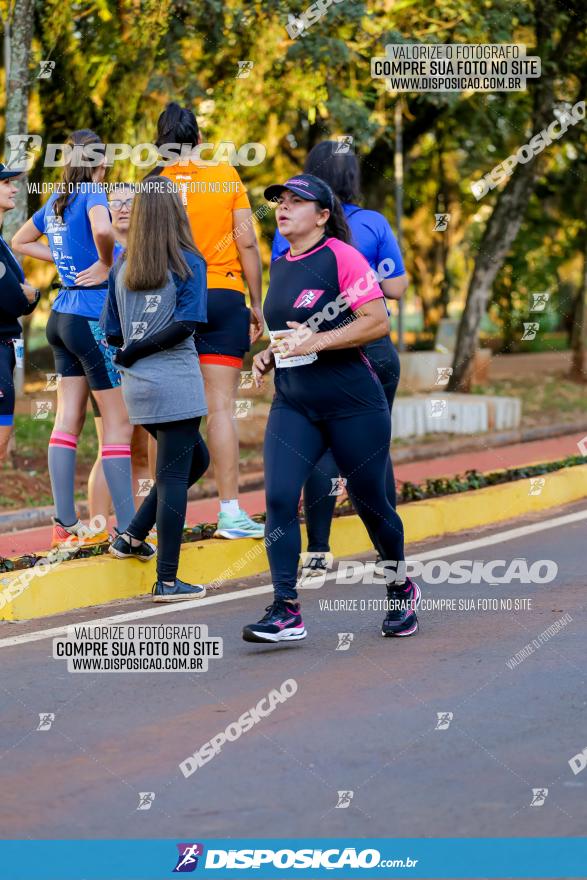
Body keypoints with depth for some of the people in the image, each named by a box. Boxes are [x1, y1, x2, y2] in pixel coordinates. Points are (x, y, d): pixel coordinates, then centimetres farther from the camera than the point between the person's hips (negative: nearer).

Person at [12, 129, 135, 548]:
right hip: (93, 317, -8)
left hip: (63, 315, 8)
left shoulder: (56, 201, 12)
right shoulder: (93, 193, -11)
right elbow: (102, 229, -34)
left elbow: (20, 241, 27)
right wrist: (105, 264, -16)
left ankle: (65, 524, 9)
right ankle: (128, 529, -5)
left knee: (68, 421, 8)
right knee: (120, 423, -4)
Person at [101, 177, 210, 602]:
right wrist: (133, 353, -9)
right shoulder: (189, 263, -6)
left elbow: (112, 333, 6)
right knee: (174, 476, 0)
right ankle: (167, 580, 1)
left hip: (137, 385, 6)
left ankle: (132, 536, 18)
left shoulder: (122, 268, 7)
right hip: (176, 383, -6)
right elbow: (185, 324, -15)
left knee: (195, 459, 23)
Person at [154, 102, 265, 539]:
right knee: (221, 405, -3)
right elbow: (247, 242, 1)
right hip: (224, 296, 0)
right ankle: (231, 512, -6)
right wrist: (256, 304, 8)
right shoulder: (227, 177, 2)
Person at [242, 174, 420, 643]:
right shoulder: (280, 267, 13)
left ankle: (401, 590, 33)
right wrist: (270, 354, 9)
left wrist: (316, 342, -22)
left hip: (352, 402, -6)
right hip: (293, 403, 6)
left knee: (369, 501, 7)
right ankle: (286, 612, -12)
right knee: (279, 496, -13)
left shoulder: (341, 256, -10)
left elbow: (377, 321, -16)